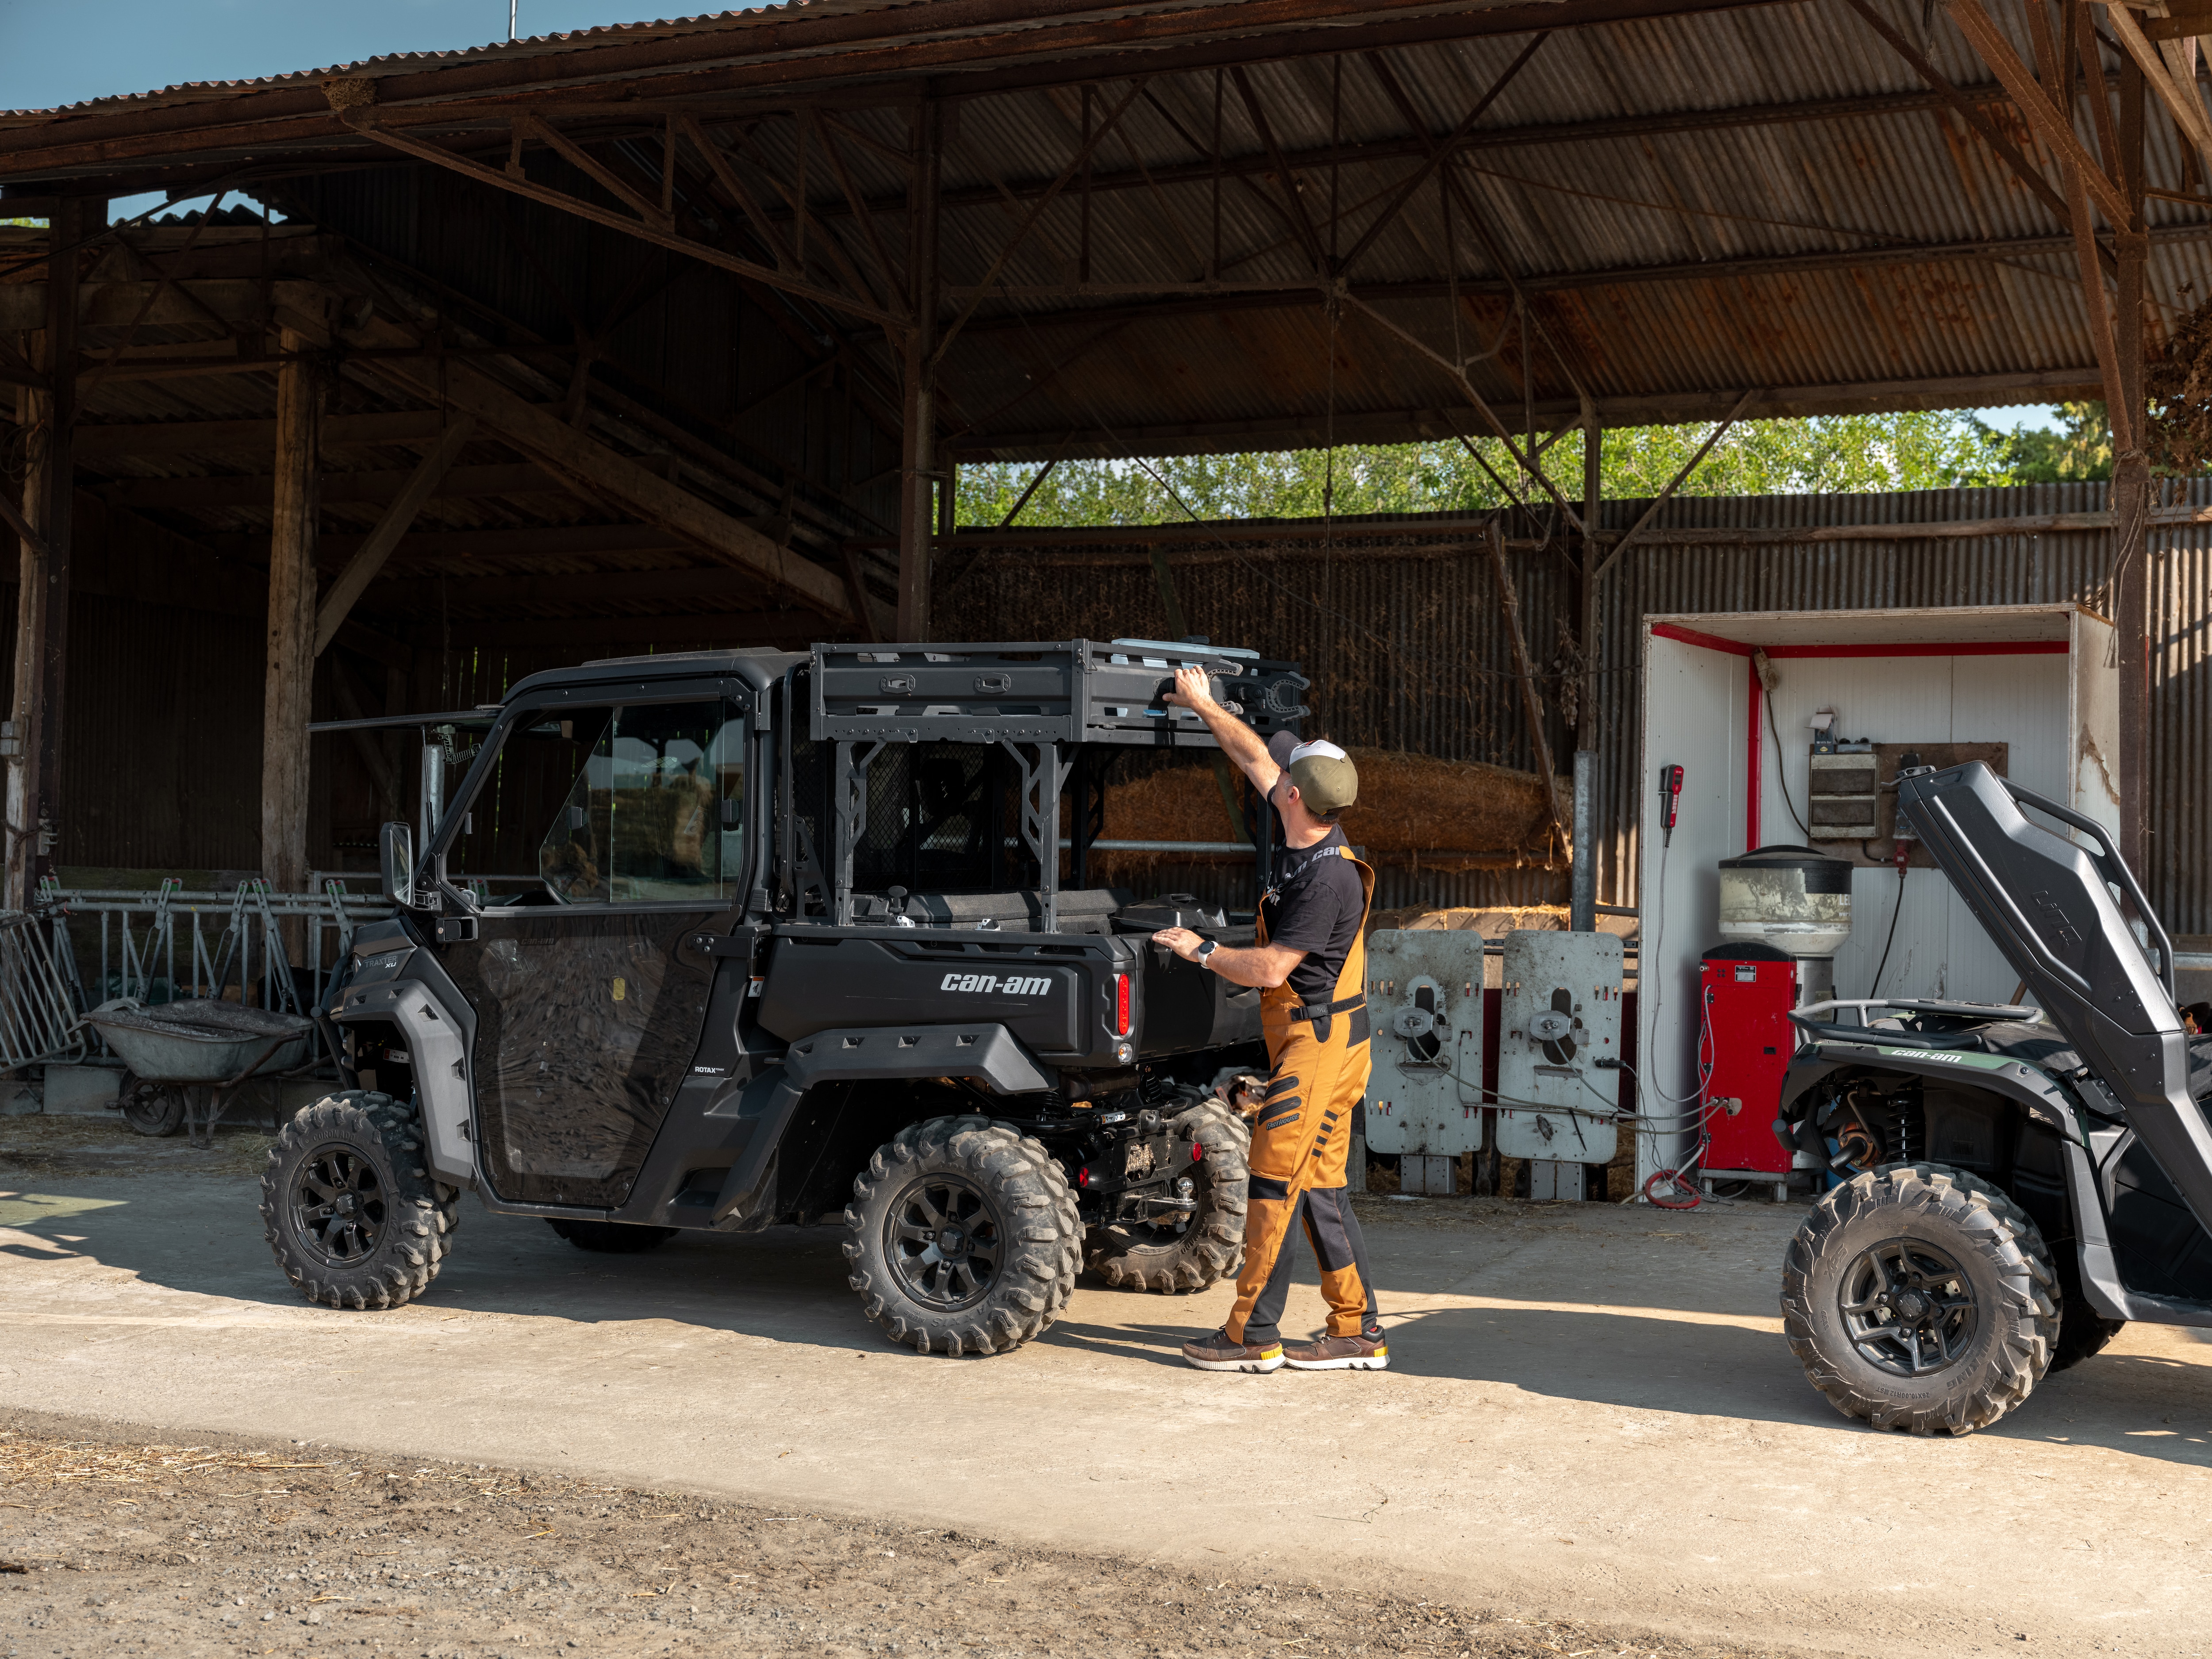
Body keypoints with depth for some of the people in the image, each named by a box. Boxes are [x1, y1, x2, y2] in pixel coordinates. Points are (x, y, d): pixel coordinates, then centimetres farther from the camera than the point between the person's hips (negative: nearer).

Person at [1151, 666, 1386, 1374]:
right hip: (1307, 1037, 10)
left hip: (1318, 1041, -10)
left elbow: (1270, 968, -22)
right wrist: (1203, 705, 27)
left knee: (1277, 1176, -6)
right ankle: (1358, 1333, 14)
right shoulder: (1307, 841, 5)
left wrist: (1201, 951, -9)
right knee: (1319, 1184, 10)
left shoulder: (1328, 877, -22)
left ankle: (1252, 1334, 0)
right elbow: (1254, 755, 19)